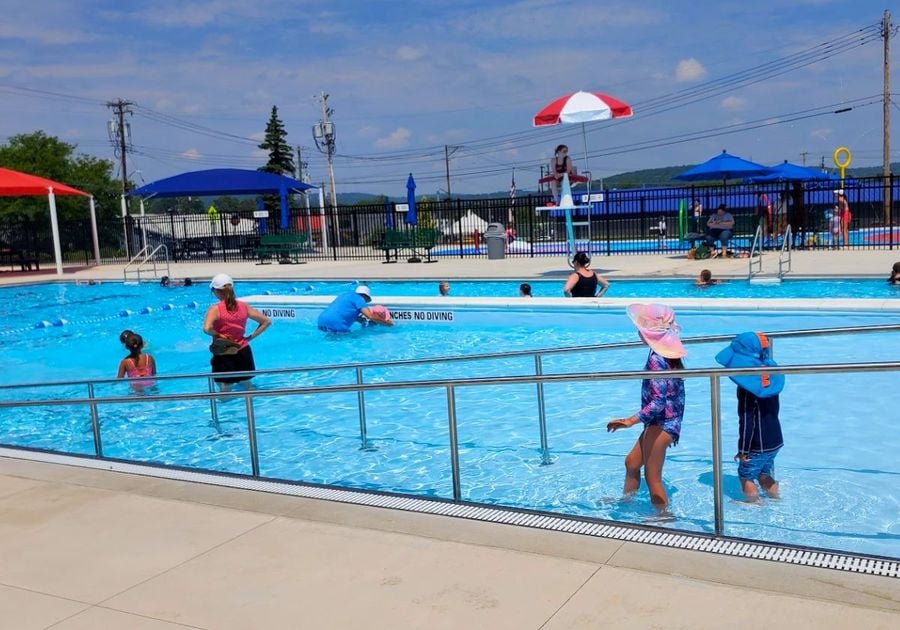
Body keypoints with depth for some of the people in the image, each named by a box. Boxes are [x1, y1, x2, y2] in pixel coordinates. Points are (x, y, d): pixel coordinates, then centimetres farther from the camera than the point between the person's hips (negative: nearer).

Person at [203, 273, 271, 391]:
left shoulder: (215, 309, -14)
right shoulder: (243, 306, 0)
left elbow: (207, 329, -32)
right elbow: (267, 321, 4)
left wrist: (217, 335, -12)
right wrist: (250, 337, 5)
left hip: (224, 355, -5)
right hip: (243, 353, 5)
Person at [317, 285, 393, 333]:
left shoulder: (346, 295, 28)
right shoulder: (359, 298, 3)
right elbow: (370, 316, -6)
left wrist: (359, 319, 28)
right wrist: (386, 322, 5)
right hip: (335, 323, -8)